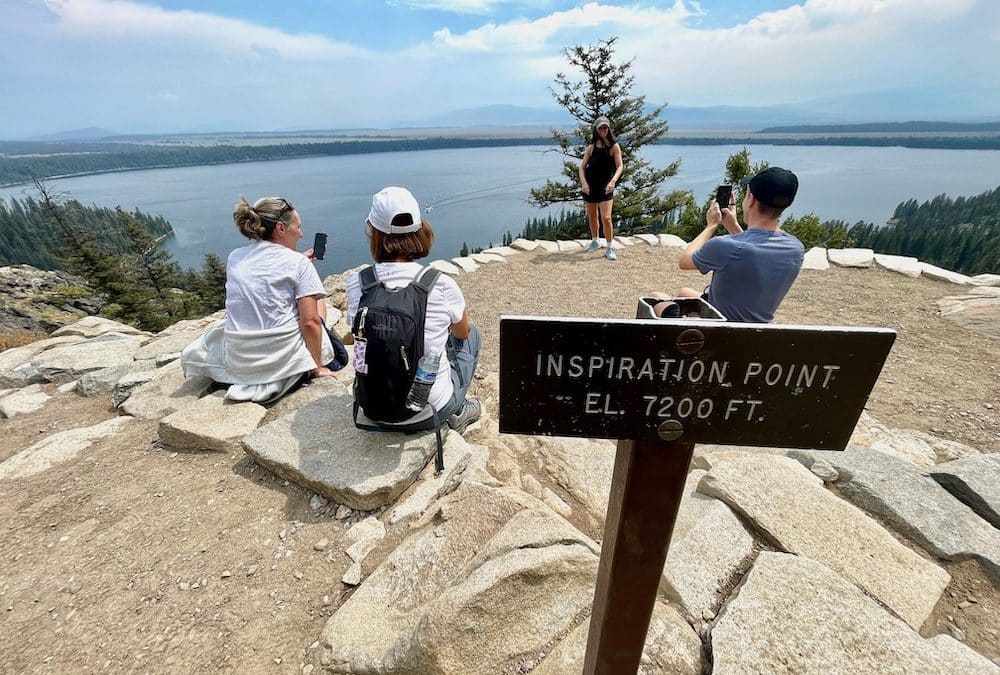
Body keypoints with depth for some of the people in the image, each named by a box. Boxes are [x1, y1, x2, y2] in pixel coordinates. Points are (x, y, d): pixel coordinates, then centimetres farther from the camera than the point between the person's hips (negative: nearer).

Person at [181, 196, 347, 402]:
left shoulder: (234, 258, 8)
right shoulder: (298, 262, -9)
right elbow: (310, 321, -15)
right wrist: (317, 367, -6)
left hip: (238, 360, 5)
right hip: (286, 357, -5)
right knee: (318, 301, 21)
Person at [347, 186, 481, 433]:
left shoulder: (356, 282, -11)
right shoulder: (441, 285, -18)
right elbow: (462, 332, 3)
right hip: (430, 411, -3)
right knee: (472, 333, 21)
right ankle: (456, 412, 28)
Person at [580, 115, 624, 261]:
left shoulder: (614, 146, -3)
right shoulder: (591, 147, 4)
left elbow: (620, 166, -7)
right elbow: (582, 167, 2)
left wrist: (613, 181, -25)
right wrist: (584, 183, -15)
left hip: (606, 186, -3)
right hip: (590, 185, 3)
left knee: (606, 218, -14)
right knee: (591, 215, 14)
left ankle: (609, 248, -1)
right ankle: (595, 241, 35)